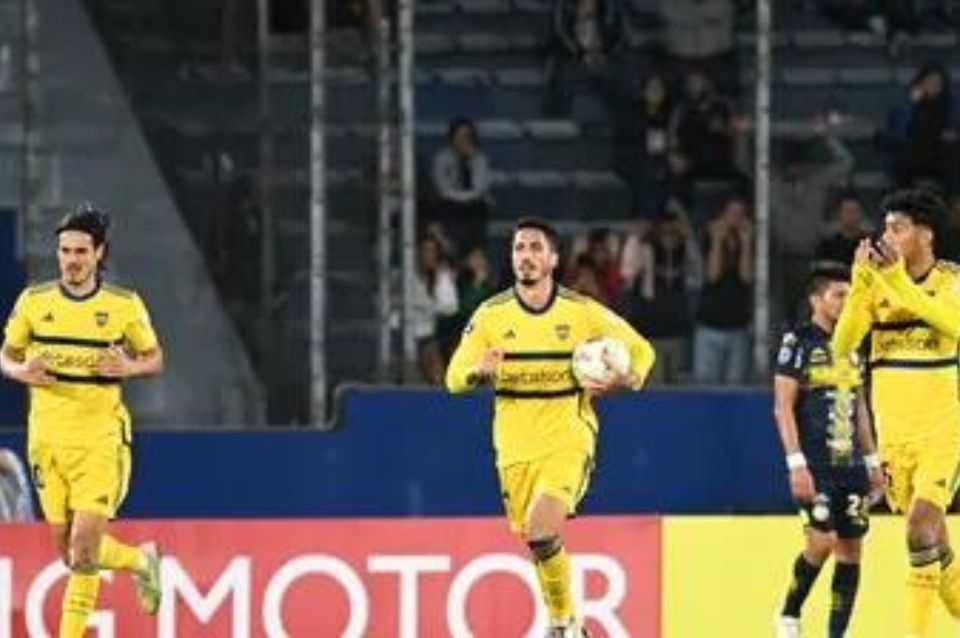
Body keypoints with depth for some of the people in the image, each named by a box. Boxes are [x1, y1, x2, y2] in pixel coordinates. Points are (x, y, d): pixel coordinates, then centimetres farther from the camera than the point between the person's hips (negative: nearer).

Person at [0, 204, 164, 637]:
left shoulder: (125, 305, -2)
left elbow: (154, 359, 9)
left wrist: (129, 367, -14)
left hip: (101, 437, -3)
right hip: (47, 435, 3)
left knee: (85, 545, -13)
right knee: (67, 548, 7)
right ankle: (139, 560, 36)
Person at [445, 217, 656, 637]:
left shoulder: (582, 312, -3)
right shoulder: (490, 315, 0)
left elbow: (640, 351, 8)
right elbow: (454, 377, 2)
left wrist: (622, 381, -12)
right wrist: (479, 371, -21)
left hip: (568, 440, -3)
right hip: (515, 447, 3)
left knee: (541, 529, -23)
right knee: (534, 539, 6)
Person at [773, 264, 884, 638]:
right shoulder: (798, 342, -5)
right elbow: (783, 407, -10)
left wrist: (873, 462, 17)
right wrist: (796, 463, -17)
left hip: (850, 464, 7)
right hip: (815, 463, -7)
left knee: (851, 548, 1)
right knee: (823, 540, -17)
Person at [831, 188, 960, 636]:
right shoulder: (877, 284, 4)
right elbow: (840, 347, -7)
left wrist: (899, 282, -31)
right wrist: (860, 282, -17)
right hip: (894, 433, 4)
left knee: (922, 526, -18)